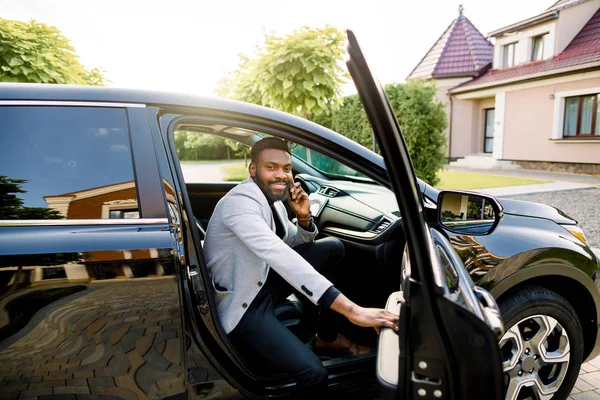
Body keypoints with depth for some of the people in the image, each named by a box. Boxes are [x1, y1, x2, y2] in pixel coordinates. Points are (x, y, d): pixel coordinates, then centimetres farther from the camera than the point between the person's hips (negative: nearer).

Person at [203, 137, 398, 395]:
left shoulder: (273, 199, 3)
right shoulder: (240, 202, -26)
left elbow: (296, 246, 14)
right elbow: (280, 257, -41)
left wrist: (304, 217, -9)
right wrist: (351, 310, -46)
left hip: (264, 282, 9)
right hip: (241, 304, -9)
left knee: (333, 248, 1)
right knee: (313, 374, -26)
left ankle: (327, 338, 13)